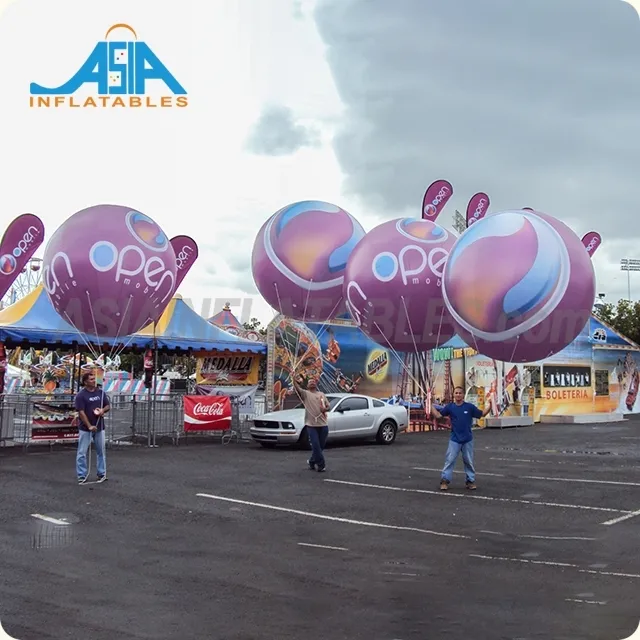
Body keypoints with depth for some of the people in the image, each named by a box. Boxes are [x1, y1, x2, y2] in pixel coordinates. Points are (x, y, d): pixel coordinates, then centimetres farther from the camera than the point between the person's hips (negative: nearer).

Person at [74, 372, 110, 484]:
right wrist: (89, 426, -21)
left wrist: (103, 410, -12)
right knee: (82, 452, -1)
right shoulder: (81, 395, -10)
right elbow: (81, 412, -15)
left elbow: (108, 405, 11)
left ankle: (102, 474, 20)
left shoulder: (101, 392, 6)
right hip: (85, 428, -5)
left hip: (99, 427, 5)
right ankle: (82, 476, 6)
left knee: (101, 451, 10)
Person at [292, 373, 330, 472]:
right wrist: (295, 381, -35)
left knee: (321, 446, 9)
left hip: (323, 424, 4)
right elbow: (297, 388, -15)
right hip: (311, 424, -4)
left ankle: (312, 462, 27)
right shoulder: (305, 393, 3)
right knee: (316, 446, -9)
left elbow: (328, 406, 19)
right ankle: (321, 464, 0)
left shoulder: (321, 394, 16)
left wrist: (325, 409, -4)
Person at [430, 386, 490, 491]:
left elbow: (482, 414, 1)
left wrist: (490, 404, -12)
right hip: (454, 440, 0)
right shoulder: (450, 407, -3)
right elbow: (438, 415, -1)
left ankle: (471, 481, 21)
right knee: (449, 460, -2)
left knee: (469, 462, 10)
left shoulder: (469, 407, -5)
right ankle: (445, 481, 2)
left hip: (468, 440, 0)